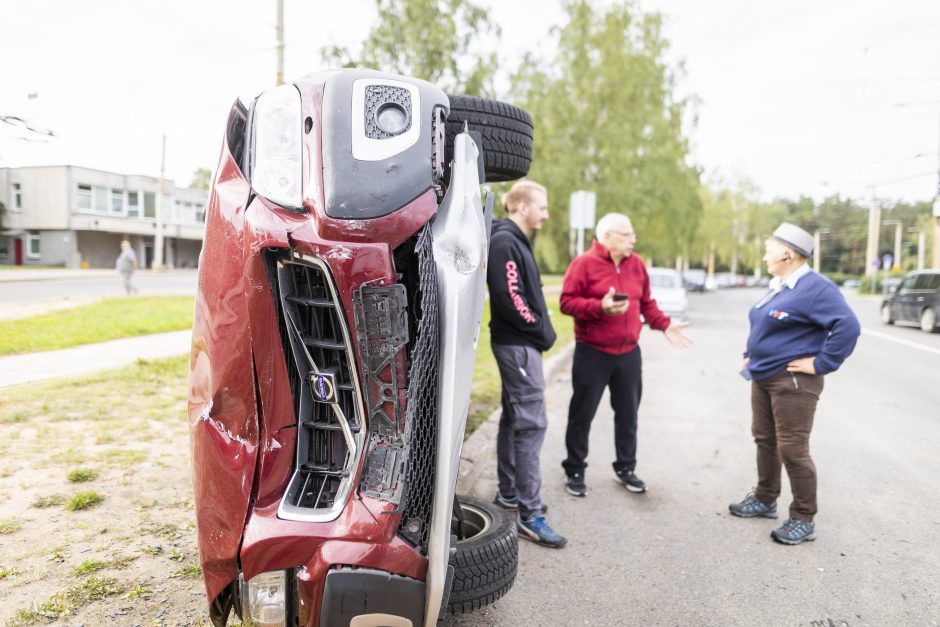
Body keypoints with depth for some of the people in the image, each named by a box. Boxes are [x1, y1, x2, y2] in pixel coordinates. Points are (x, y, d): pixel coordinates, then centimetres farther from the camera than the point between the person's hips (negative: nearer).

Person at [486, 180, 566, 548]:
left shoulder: (516, 241, 18)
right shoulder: (505, 242, -14)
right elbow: (508, 297, -22)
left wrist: (542, 330, 8)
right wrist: (541, 331, -13)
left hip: (519, 343, 11)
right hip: (518, 345, -11)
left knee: (514, 419, 16)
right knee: (531, 423, -9)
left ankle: (508, 495, 27)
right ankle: (528, 514, -3)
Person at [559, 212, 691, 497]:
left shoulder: (636, 264, 9)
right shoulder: (584, 263, -9)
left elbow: (646, 303, 16)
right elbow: (567, 303, -12)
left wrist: (665, 325, 5)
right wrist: (600, 307, -24)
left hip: (629, 353, 5)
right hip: (592, 353, -5)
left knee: (628, 414, 13)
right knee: (582, 414, 4)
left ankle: (625, 468, 29)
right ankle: (574, 471, 18)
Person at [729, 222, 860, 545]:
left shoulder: (815, 288, -17)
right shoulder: (778, 286, 12)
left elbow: (848, 326, -27)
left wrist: (821, 364, -23)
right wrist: (751, 355, 15)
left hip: (793, 382, -9)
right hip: (763, 377, 10)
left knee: (792, 449, -4)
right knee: (764, 440, 17)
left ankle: (803, 520, 10)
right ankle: (765, 500, 33)